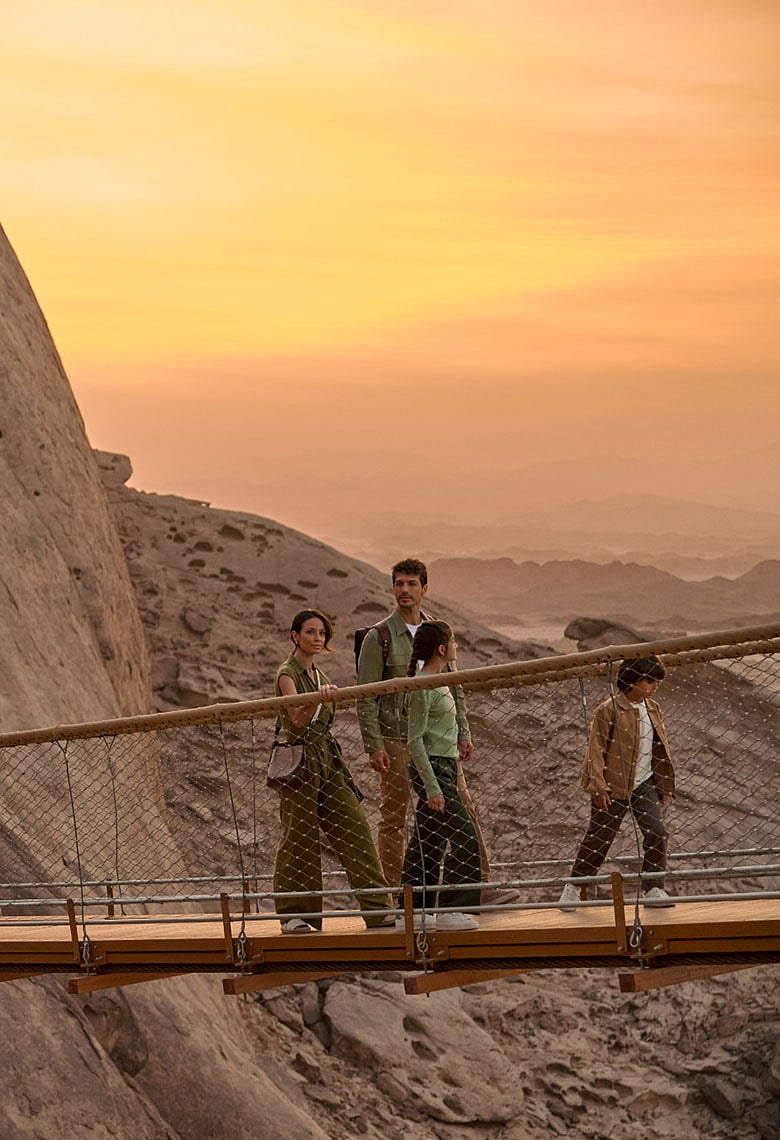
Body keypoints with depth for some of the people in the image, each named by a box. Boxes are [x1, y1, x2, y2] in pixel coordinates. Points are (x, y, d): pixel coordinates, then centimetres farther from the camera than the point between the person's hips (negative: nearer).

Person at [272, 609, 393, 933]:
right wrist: (316, 699, -42)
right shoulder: (287, 674, -9)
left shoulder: (317, 674, 16)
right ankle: (293, 915, 4)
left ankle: (377, 908, 1)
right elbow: (297, 719, -26)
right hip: (300, 760, -7)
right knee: (300, 838, -5)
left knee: (354, 829, 1)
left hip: (327, 759, 8)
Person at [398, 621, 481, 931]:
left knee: (427, 842, 10)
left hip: (444, 766, 9)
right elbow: (415, 740, -17)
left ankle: (411, 911, 14)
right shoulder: (423, 687, -16)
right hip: (432, 769, -9)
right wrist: (432, 787, -19)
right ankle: (450, 910, -6)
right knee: (465, 838, -10)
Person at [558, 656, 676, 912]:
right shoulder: (609, 710, -12)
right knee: (598, 838, 3)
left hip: (644, 783, 5)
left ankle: (654, 889, -1)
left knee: (657, 831, -8)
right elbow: (596, 749, -12)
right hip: (614, 786, -5)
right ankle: (573, 887, 19)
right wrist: (599, 786, -16)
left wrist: (665, 785, 13)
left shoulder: (653, 710, 7)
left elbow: (660, 748, 15)